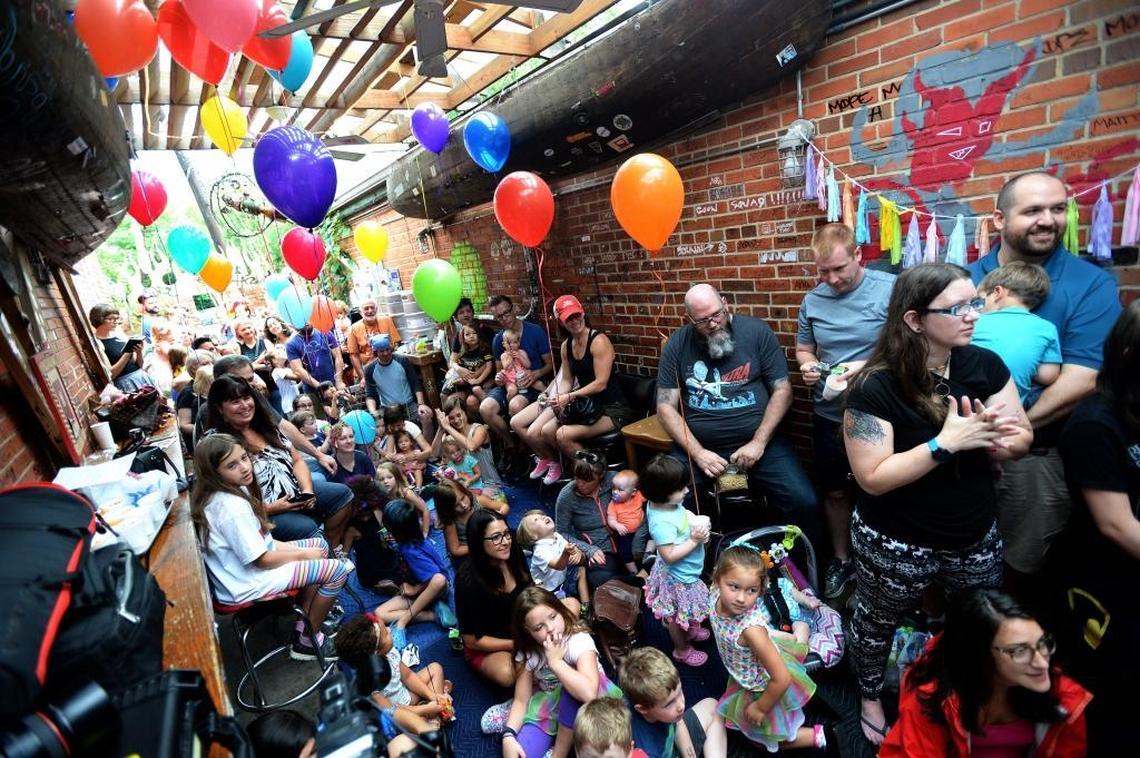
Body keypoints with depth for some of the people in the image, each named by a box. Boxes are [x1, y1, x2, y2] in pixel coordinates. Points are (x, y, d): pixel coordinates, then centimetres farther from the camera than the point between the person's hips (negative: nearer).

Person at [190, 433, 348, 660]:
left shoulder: (232, 489, -1)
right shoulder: (231, 508, -30)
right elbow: (260, 560, -24)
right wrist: (302, 554, -10)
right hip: (248, 583, -10)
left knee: (320, 545, 17)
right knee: (337, 570, -11)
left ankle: (304, 625, 17)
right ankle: (306, 642, 9)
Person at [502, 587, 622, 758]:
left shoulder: (579, 640, -26)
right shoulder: (527, 653, -11)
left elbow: (588, 693, -41)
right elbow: (521, 700, -8)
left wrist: (555, 661, -33)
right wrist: (508, 735, -25)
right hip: (546, 710, 2)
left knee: (574, 687, -35)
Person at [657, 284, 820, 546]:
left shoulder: (756, 331, -2)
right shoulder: (677, 345, 0)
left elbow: (782, 390, -1)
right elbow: (666, 406, 0)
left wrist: (759, 442, -11)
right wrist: (697, 452, -11)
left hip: (758, 440, 0)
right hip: (697, 445, 1)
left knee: (804, 503, -17)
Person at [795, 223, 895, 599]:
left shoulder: (892, 289, -13)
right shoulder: (813, 299, 2)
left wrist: (869, 367, -27)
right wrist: (807, 364, -8)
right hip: (829, 414, 4)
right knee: (835, 491, 18)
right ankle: (841, 559, 40)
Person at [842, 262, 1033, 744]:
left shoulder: (985, 366, -7)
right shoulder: (876, 388, -24)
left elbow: (1023, 441, 1)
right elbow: (873, 478, -25)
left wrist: (996, 438, -22)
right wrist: (945, 442, -31)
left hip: (976, 539, 5)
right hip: (896, 546, -5)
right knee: (879, 624, 19)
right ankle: (870, 698, 48)